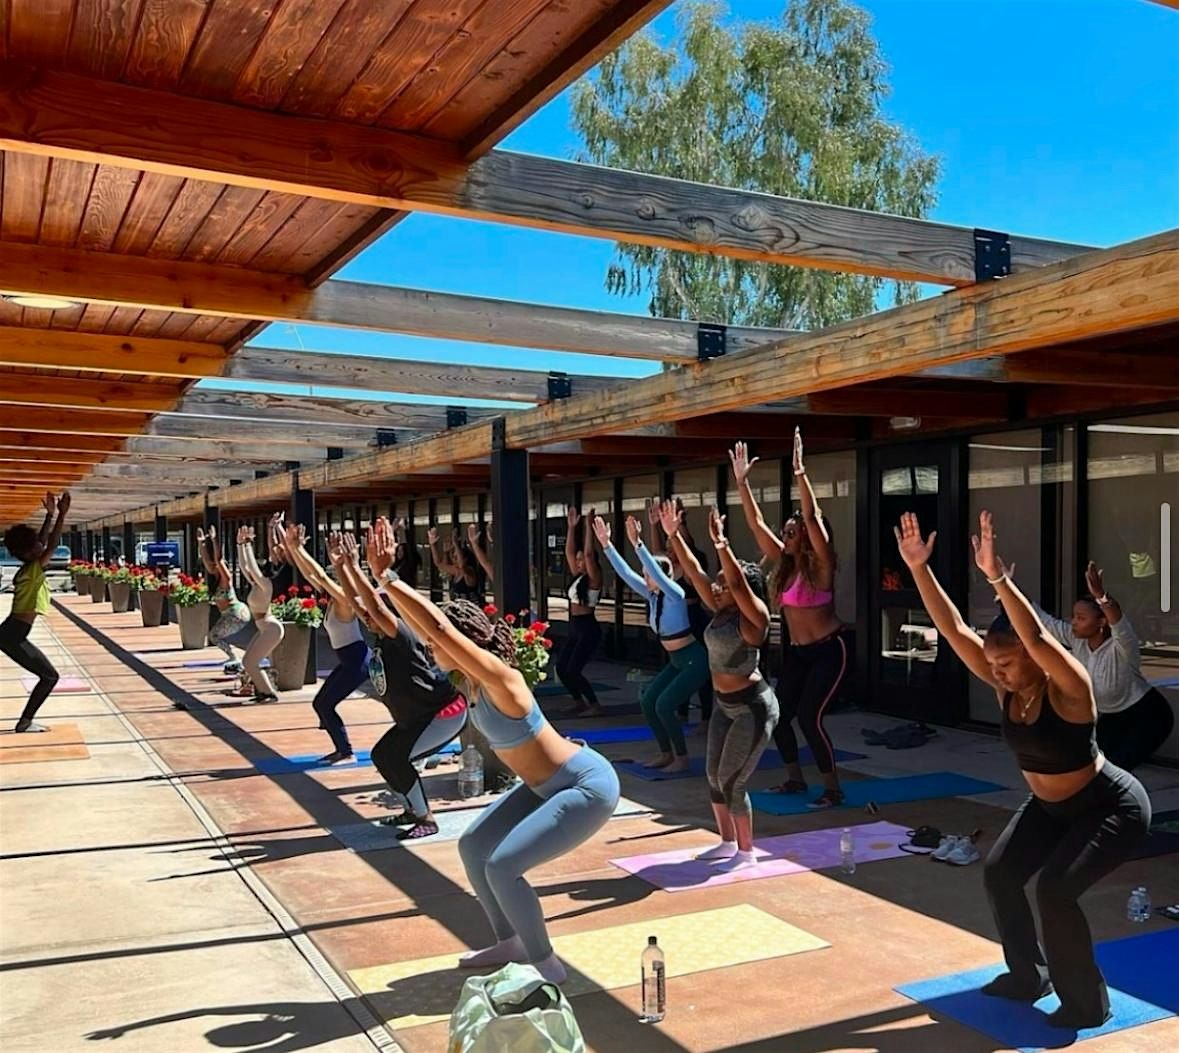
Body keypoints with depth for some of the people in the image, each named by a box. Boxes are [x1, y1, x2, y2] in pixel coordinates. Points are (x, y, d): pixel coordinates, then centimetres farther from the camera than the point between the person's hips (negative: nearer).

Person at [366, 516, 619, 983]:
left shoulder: (499, 677, -28)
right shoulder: (472, 675, -3)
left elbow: (438, 625, -37)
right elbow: (425, 625, -3)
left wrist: (388, 577, -33)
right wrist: (385, 580, -10)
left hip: (588, 788, -10)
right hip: (548, 784, 10)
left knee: (501, 867, -15)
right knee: (472, 847, 10)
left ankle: (547, 968, 4)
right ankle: (511, 943, 27)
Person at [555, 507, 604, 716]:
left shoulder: (594, 578, -10)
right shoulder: (577, 576, 11)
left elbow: (589, 553, -22)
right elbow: (569, 551, 13)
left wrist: (588, 526, -20)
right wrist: (571, 527, 9)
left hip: (588, 628, -9)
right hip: (574, 627, 9)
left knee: (573, 670, -11)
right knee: (561, 667, 5)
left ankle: (595, 705, -1)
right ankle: (580, 702, 18)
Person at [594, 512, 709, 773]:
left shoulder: (675, 594, -19)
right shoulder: (652, 595, 1)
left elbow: (657, 571, -36)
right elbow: (625, 573, 0)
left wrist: (638, 544, -43)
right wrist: (606, 545, -6)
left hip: (694, 660, -9)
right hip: (676, 661, 9)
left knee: (664, 705, -13)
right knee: (648, 701, 4)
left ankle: (682, 758, 0)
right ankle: (666, 753, 15)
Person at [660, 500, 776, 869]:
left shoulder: (754, 616, -17)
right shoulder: (720, 612, 2)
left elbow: (738, 581, -35)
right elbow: (695, 572, 2)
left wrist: (720, 543, -41)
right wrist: (673, 535, -3)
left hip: (753, 707, -9)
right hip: (724, 704, 9)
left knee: (731, 781, -5)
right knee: (714, 775, 14)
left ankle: (746, 852, 10)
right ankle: (728, 842, 30)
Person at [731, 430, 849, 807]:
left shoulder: (820, 565, -15)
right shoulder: (785, 563, 2)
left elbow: (812, 517, -30)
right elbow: (756, 523, 1)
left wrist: (800, 474, -37)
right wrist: (742, 482, -5)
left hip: (828, 651, -8)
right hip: (795, 651, 8)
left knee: (809, 717, -13)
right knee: (779, 714, 7)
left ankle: (833, 789, 1)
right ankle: (795, 779, 26)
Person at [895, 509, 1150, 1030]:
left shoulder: (1069, 687, -30)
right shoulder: (1005, 686, -13)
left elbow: (1036, 636, -50)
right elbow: (954, 629, -18)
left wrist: (997, 576, -60)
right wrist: (919, 568, -27)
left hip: (1112, 806, -8)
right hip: (1049, 806, 8)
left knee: (1054, 889, -21)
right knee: (999, 873, 3)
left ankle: (1087, 1003, 1)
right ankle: (1028, 976, 23)